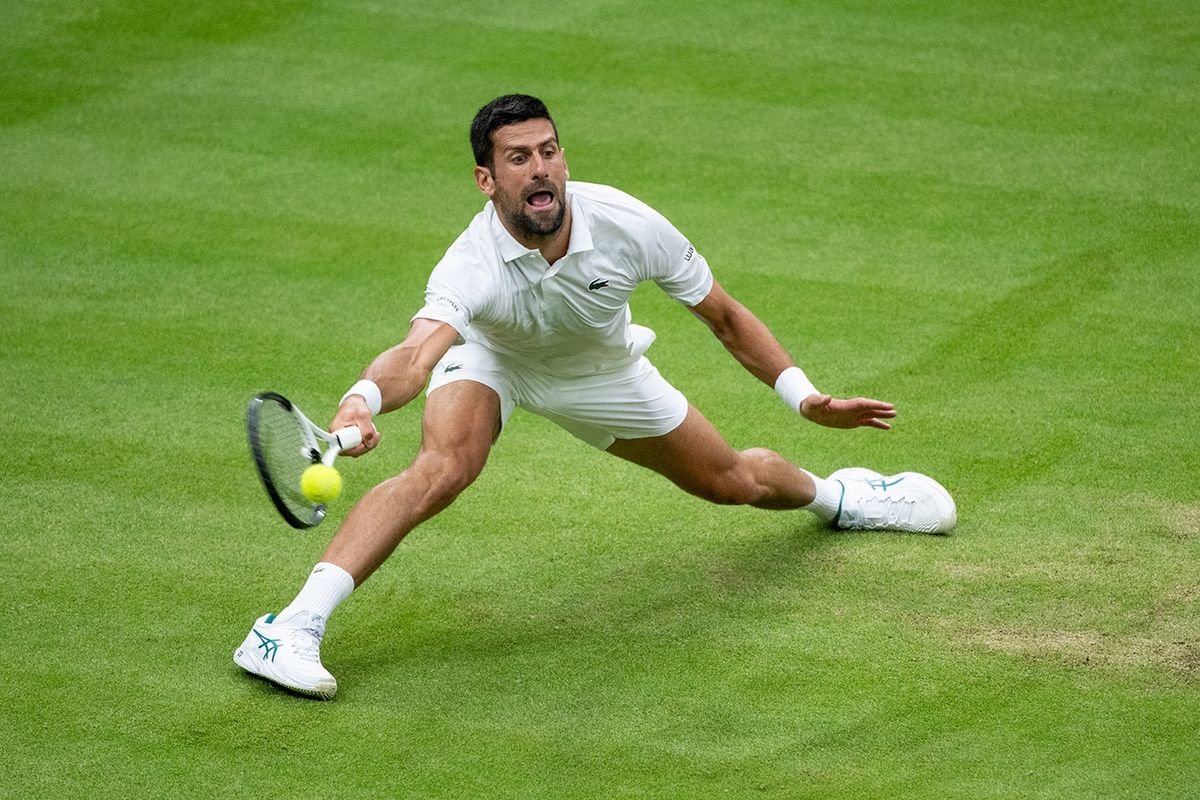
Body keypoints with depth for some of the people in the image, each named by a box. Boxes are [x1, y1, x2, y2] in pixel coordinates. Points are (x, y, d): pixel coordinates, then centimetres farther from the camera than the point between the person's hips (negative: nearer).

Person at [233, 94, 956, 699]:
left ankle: (833, 495, 51)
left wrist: (804, 396, -25)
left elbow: (725, 316, -17)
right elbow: (417, 354, -61)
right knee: (443, 466, -34)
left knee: (733, 481, 14)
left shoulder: (628, 225, -33)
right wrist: (365, 396, -84)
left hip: (599, 371, 3)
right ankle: (294, 626, -34)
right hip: (492, 357, -3)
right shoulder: (471, 267, -41)